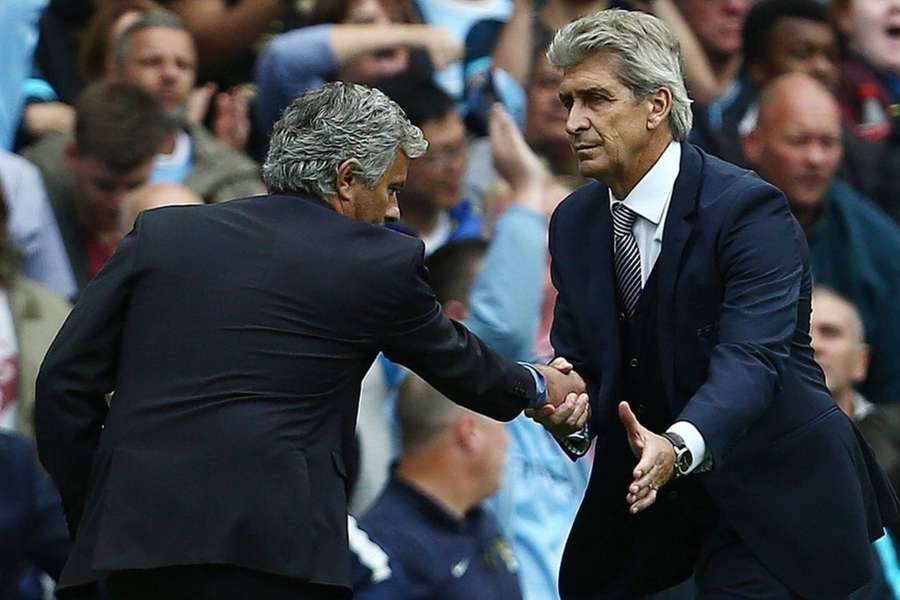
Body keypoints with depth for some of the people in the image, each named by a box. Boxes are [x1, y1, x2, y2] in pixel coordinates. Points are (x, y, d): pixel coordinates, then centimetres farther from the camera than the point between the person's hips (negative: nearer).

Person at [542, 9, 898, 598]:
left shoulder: (749, 209, -19)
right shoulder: (574, 223, 3)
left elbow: (751, 358, -30)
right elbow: (578, 358, 2)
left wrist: (679, 446, -48)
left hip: (764, 487, -6)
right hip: (646, 483, 7)